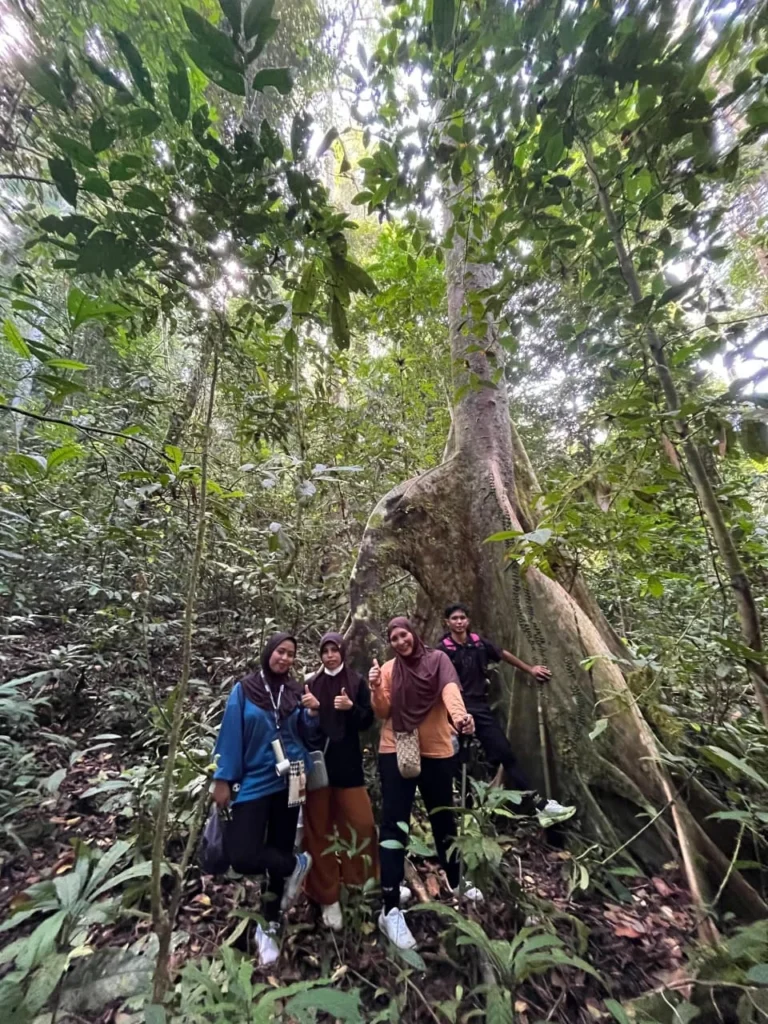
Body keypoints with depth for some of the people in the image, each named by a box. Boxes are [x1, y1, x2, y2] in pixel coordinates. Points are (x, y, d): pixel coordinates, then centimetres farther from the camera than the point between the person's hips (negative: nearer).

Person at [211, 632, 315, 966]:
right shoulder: (244, 690, -9)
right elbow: (231, 735, -6)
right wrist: (223, 779, -6)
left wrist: (312, 715, -16)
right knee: (241, 856, -15)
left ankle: (270, 927, 35)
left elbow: (306, 735, 4)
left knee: (279, 848, 12)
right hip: (253, 782, -2)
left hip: (288, 781, 2)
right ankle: (295, 864, 12)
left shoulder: (295, 692, -1)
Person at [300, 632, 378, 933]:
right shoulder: (311, 684, 1)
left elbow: (367, 721, -2)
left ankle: (361, 879, 32)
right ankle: (327, 897, 27)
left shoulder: (357, 682, -2)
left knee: (361, 822, 4)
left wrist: (351, 707, -21)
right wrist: (308, 709, -16)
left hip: (348, 763, -1)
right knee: (319, 830, 8)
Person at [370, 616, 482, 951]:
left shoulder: (438, 659, -7)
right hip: (396, 752, 0)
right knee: (394, 824, -1)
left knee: (444, 819, 20)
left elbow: (450, 689, -25)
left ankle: (455, 883, 45)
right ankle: (391, 909, 11)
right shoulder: (388, 669, -2)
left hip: (436, 751, 1)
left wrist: (459, 715, -45)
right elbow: (383, 712, -3)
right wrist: (376, 688, -22)